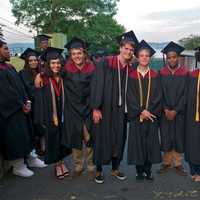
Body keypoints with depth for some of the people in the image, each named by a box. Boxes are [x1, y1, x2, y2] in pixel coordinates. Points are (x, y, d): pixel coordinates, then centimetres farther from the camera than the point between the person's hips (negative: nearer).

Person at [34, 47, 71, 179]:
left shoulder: (63, 79, 0)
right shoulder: (44, 80, -10)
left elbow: (67, 98, 5)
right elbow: (40, 101, -8)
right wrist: (42, 120, -10)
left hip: (63, 116, 3)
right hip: (50, 117, -3)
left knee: (62, 139, 13)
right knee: (53, 140, 9)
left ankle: (61, 162, 30)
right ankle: (57, 164, 25)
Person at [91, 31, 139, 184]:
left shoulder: (130, 68, 7)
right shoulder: (105, 63, -9)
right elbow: (97, 85, -13)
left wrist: (129, 109, 8)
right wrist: (96, 108, -17)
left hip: (121, 109, 5)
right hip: (105, 108, -4)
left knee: (119, 138, 11)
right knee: (102, 138, 4)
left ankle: (115, 168, 28)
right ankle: (99, 170, 20)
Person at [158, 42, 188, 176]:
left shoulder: (185, 73, -2)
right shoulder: (162, 73, 1)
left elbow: (185, 94, -5)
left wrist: (175, 111, -11)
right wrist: (166, 109, -11)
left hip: (180, 112, -1)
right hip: (165, 112, 1)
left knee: (179, 137, 6)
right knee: (166, 137, 4)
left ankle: (178, 163, 18)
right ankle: (167, 162, 18)